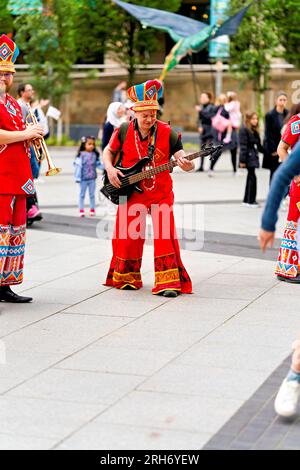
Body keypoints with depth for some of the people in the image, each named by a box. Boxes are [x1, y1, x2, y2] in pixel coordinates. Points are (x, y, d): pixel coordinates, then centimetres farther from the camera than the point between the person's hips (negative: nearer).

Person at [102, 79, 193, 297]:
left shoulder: (167, 132, -6)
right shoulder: (124, 131, -2)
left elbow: (182, 157, -10)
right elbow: (109, 151, 12)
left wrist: (187, 164, -33)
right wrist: (110, 168, -7)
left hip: (160, 193, -1)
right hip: (130, 191, 2)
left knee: (164, 234, -12)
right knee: (128, 236, 6)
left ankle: (168, 282, -6)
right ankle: (126, 277, 26)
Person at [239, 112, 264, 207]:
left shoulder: (255, 131, 14)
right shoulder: (244, 130, -11)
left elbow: (258, 145, 19)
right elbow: (243, 146, -15)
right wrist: (242, 160, -17)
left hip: (254, 156, 8)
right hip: (249, 157, -8)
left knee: (250, 178, 11)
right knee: (252, 177, -9)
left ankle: (247, 200, 18)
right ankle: (251, 201, -5)